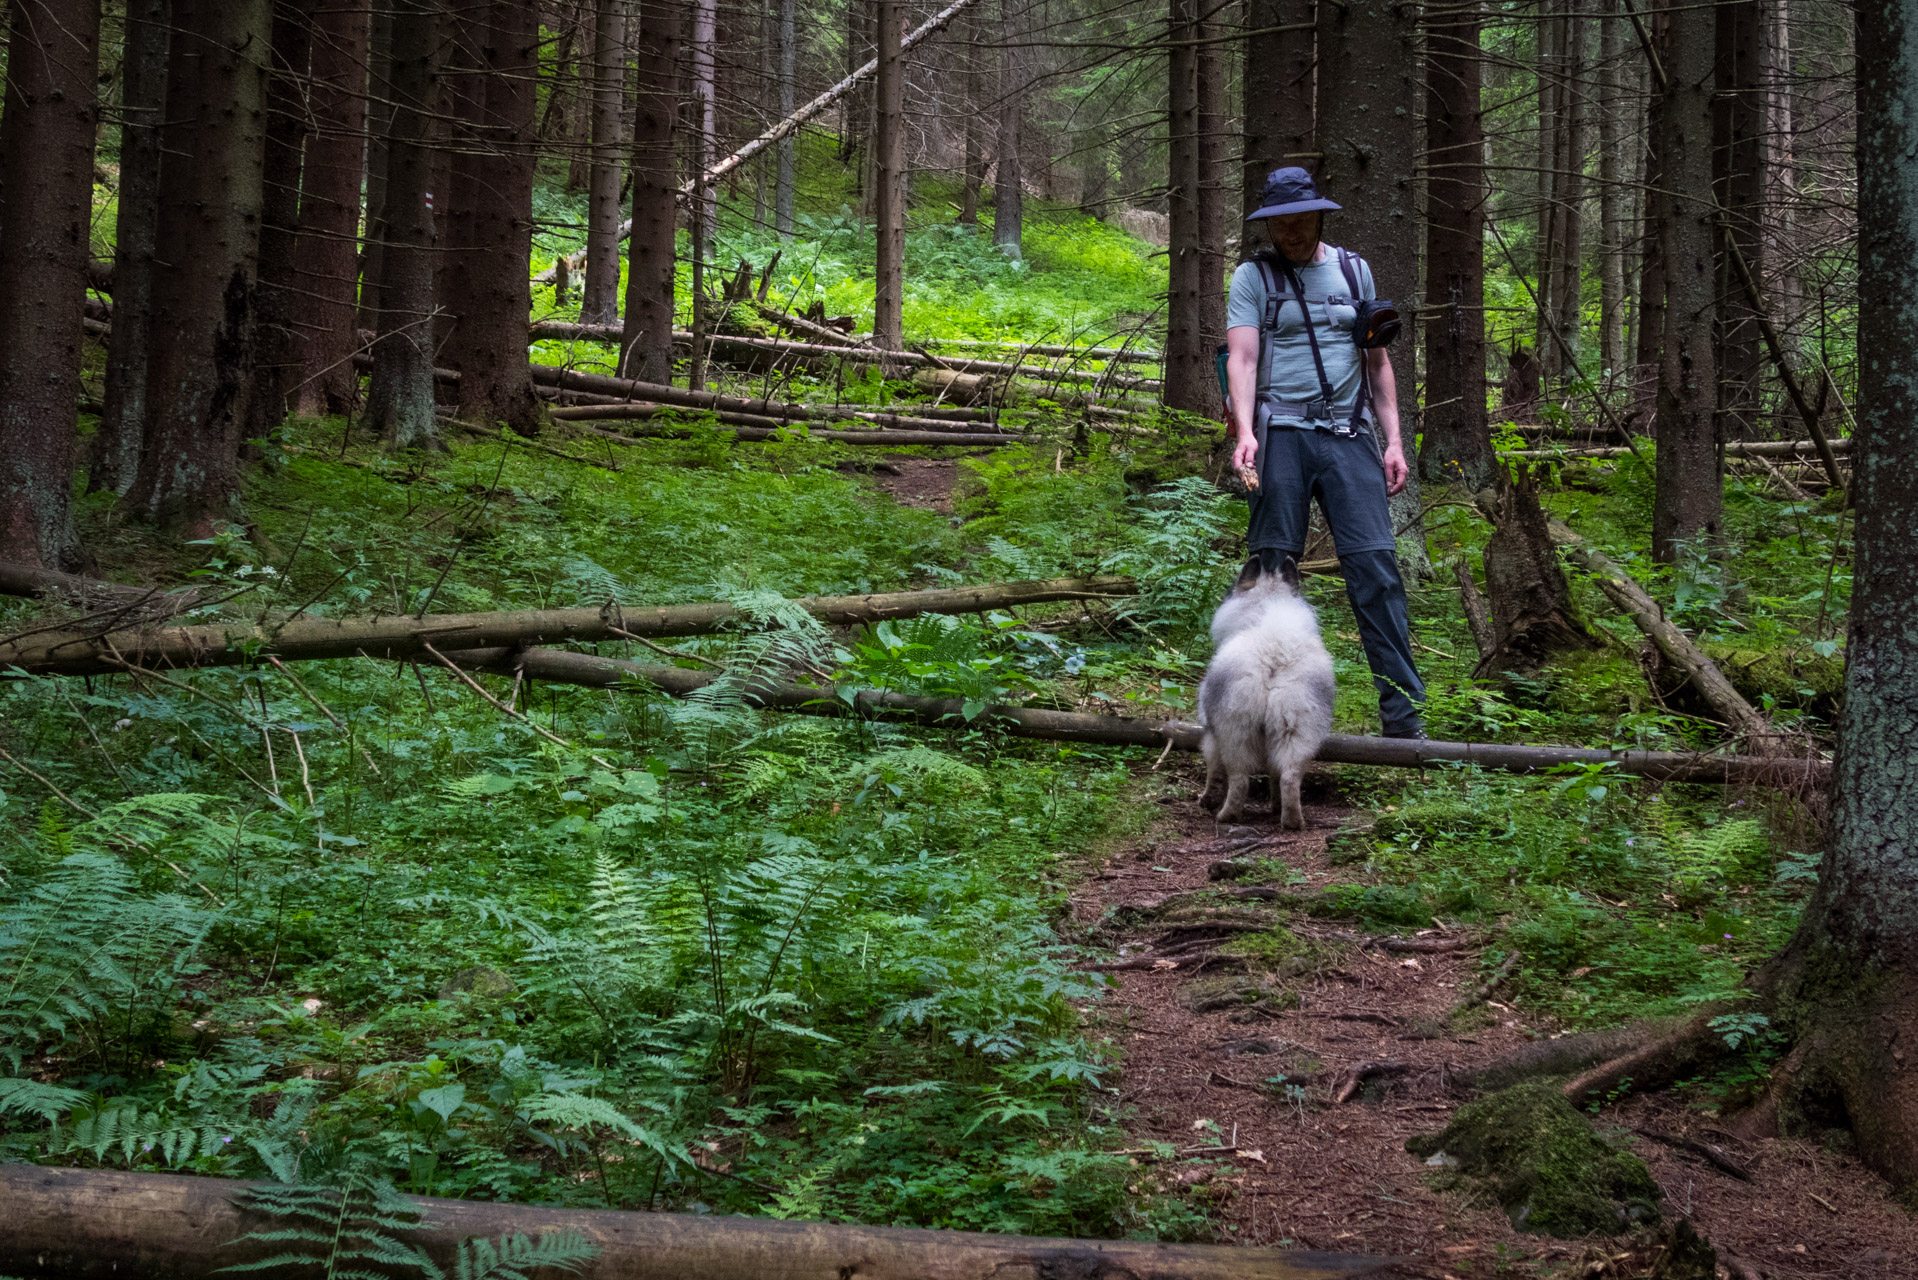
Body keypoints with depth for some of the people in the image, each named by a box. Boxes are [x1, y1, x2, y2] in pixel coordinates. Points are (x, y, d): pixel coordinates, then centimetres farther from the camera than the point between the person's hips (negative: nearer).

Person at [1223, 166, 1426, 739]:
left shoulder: (1353, 271, 16)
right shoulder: (1253, 277, 6)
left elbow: (1377, 361, 19)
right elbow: (1242, 357, -6)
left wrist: (1392, 440, 11)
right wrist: (1244, 430, -21)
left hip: (1348, 434, 2)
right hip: (1281, 433, -2)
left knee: (1376, 564, -7)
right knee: (1272, 565, -2)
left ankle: (1404, 714, -8)